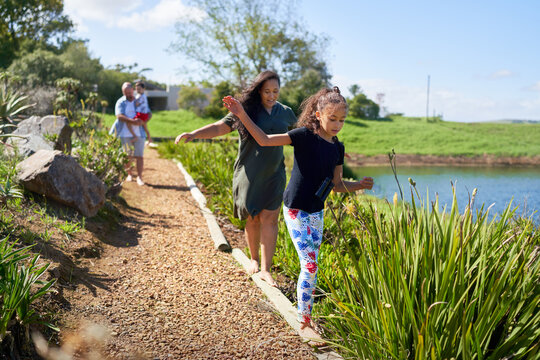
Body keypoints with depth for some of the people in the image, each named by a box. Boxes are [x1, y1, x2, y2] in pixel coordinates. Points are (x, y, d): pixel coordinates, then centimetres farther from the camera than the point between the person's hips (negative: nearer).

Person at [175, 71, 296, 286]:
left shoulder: (285, 113, 7)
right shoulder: (245, 110, -4)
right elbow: (219, 127, -11)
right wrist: (193, 134, -25)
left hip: (274, 175, 2)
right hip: (248, 174, -1)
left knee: (269, 218, -6)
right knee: (252, 219, 6)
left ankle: (265, 270, -3)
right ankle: (254, 258, 29)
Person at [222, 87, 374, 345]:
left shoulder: (337, 148, 5)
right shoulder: (305, 136, -13)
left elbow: (337, 185, 12)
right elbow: (264, 140, -14)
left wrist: (359, 185, -4)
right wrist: (242, 115, -22)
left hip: (317, 213, 6)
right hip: (296, 210, -6)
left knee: (311, 266, 11)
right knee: (310, 265, -10)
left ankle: (306, 316, 25)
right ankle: (304, 324, 0)